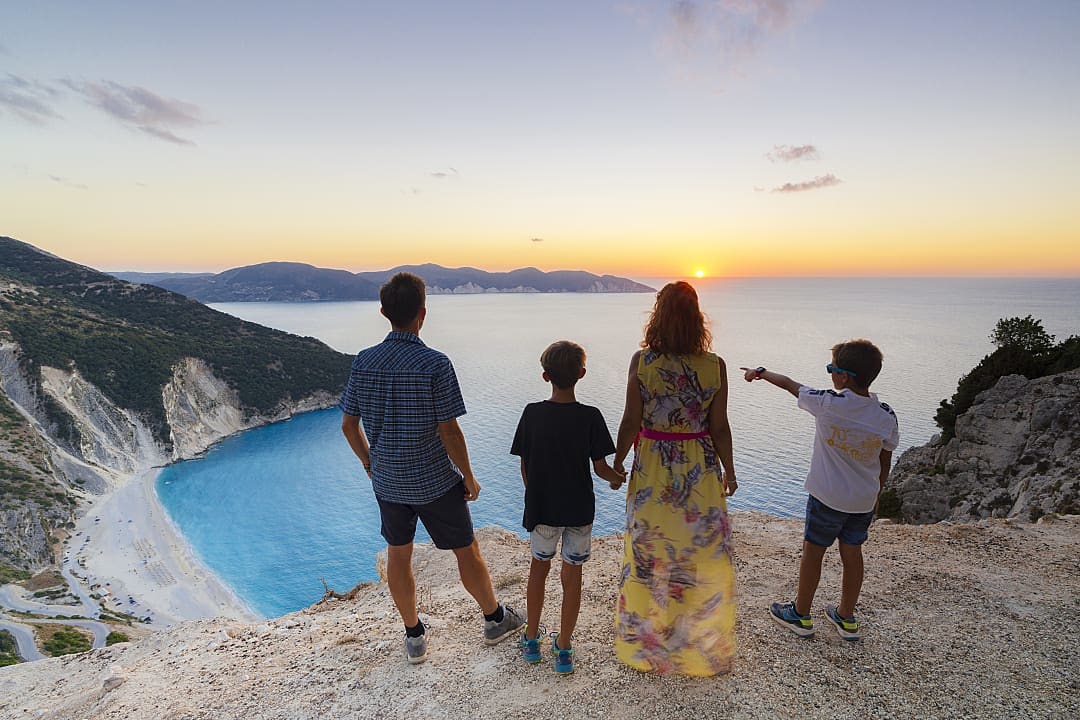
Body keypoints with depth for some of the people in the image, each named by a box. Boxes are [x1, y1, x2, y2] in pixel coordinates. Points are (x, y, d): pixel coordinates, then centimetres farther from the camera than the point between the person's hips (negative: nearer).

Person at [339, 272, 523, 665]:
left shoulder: (363, 361, -6)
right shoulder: (435, 364, -22)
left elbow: (348, 424, 1)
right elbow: (449, 431, -20)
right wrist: (468, 475, -5)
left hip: (387, 480, 5)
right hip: (435, 481, -4)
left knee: (398, 555, 21)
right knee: (466, 551, 15)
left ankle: (414, 636, 37)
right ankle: (495, 618, 37)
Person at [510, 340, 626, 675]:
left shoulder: (532, 413, -11)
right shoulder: (590, 417, -15)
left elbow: (524, 467, -5)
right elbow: (600, 468, -11)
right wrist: (618, 479, 11)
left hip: (541, 508, 1)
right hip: (579, 509, -1)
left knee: (539, 567, 22)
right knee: (572, 575, 15)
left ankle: (531, 639, 35)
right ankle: (563, 648, 28)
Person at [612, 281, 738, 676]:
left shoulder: (641, 361, -13)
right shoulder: (714, 366, -10)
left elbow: (631, 422, -10)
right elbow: (720, 428, -6)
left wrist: (616, 464, 5)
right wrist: (729, 470, 11)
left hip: (651, 471, 0)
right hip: (701, 473, 1)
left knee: (648, 555, 18)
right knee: (703, 555, 19)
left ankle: (647, 643, 39)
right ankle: (702, 644, 39)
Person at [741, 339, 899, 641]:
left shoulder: (828, 403, -19)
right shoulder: (886, 416, -7)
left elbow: (791, 384, -3)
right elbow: (886, 461, 5)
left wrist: (761, 372, 13)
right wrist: (876, 494, 19)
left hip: (828, 496, -4)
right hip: (864, 499, 5)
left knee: (813, 550, 10)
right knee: (852, 554, 17)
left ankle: (801, 614, 25)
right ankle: (846, 618, 33)